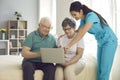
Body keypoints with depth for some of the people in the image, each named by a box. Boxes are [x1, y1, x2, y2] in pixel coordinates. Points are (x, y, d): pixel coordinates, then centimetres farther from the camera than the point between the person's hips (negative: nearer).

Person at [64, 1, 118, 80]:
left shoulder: (91, 16, -23)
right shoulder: (83, 20, 3)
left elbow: (82, 33, -32)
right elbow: (78, 32, 11)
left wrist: (69, 45, -34)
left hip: (109, 42, -8)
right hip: (100, 43, 8)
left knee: (104, 70, -11)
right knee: (99, 69, 3)